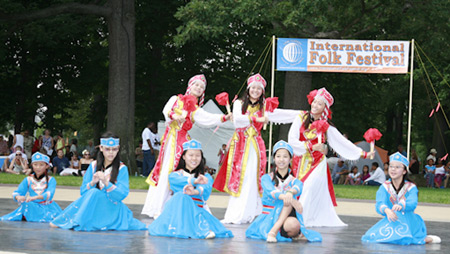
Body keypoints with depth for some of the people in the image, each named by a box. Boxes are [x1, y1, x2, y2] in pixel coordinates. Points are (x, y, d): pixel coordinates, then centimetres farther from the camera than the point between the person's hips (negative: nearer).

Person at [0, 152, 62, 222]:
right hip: (31, 207, 2)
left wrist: (35, 197, -37)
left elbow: (49, 194, -19)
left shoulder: (51, 180, -1)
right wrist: (18, 197, -26)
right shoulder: (28, 180, 6)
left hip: (46, 207, -1)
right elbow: (16, 193, 1)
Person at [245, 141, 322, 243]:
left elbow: (297, 189, -19)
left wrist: (290, 192, -47)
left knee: (293, 224, -37)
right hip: (268, 219, -1)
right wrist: (293, 200, -40)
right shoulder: (266, 178, 4)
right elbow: (271, 191, -19)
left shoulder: (294, 181, 7)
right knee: (288, 200, -31)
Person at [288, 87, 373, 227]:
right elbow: (292, 141, -7)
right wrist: (312, 147, -14)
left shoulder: (326, 126, 1)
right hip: (300, 162, 1)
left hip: (317, 163, -1)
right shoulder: (302, 117, 0)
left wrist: (363, 153, -1)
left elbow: (343, 142, 3)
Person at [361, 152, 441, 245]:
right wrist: (386, 210, -42)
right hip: (390, 221, 3)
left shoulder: (411, 187, -2)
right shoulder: (384, 187, 3)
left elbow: (412, 203, -23)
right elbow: (379, 204, -15)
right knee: (373, 236, -23)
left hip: (407, 221, -3)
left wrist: (401, 206, -49)